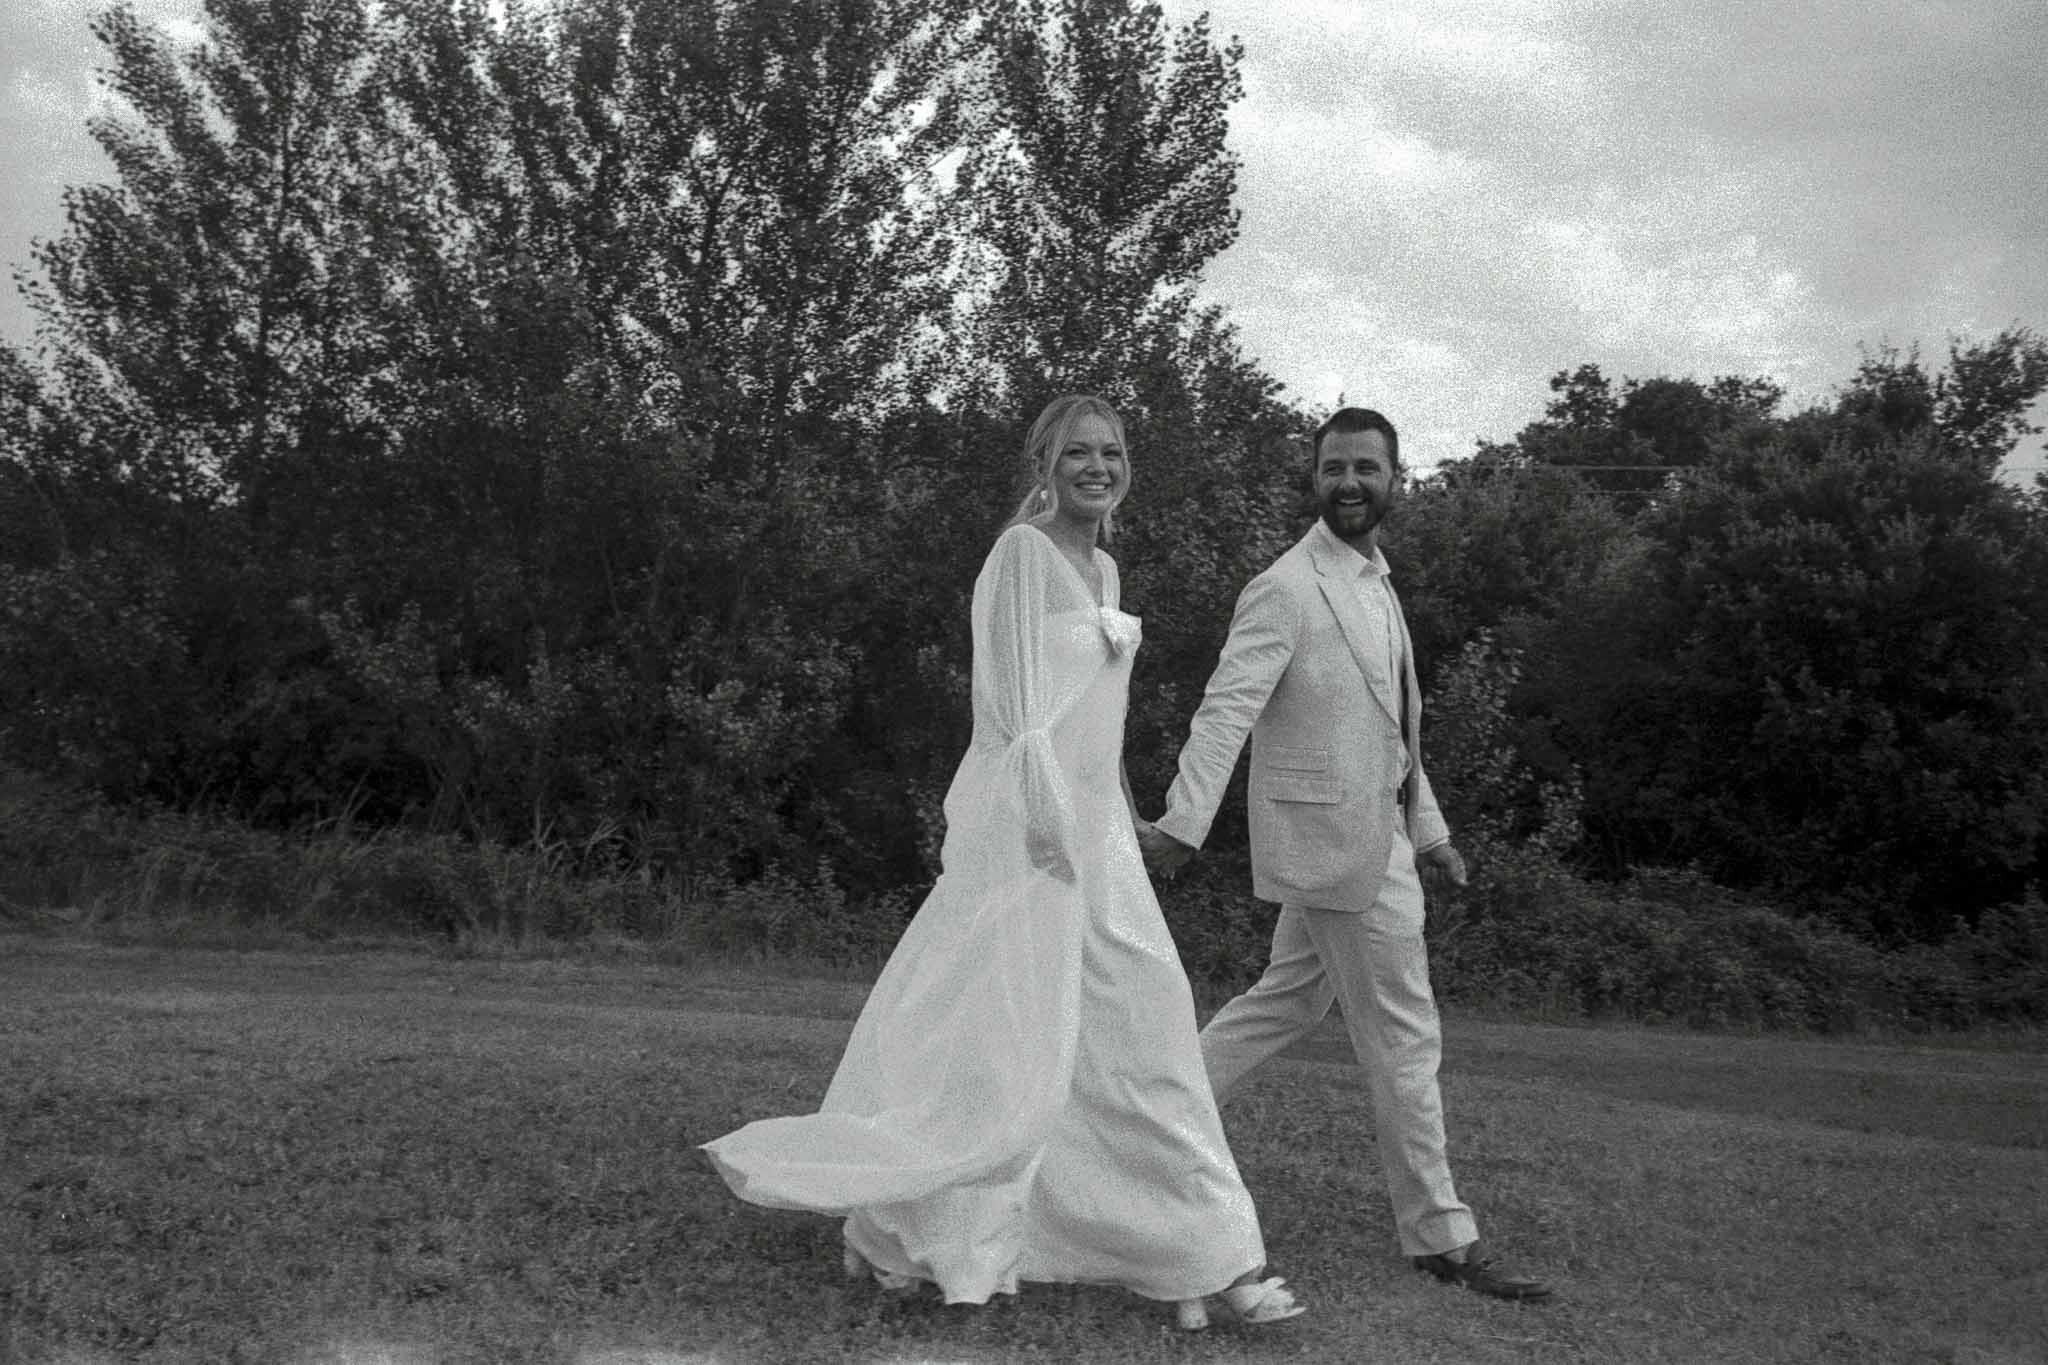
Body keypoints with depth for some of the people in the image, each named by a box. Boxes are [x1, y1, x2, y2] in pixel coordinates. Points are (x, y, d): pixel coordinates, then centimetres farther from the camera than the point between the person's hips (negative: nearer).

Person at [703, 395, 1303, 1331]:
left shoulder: (1104, 570, 16)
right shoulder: (1023, 552, -9)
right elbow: (1017, 701, -16)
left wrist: (1120, 824, 18)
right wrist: (1048, 821, -22)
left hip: (1095, 825, 8)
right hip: (1029, 822, -8)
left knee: (1139, 1024, 7)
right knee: (1004, 1029, -2)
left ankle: (1202, 1255, 13)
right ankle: (897, 1228, 15)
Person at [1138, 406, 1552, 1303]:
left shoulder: (1375, 583, 15)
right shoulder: (1285, 590, -13)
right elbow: (1226, 708, -22)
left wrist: (1429, 829, 22)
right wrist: (1183, 821, -33)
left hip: (1374, 834, 9)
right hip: (1336, 840, -9)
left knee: (1284, 1006, 17)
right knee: (1404, 1039, 0)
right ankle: (1439, 1235, 11)